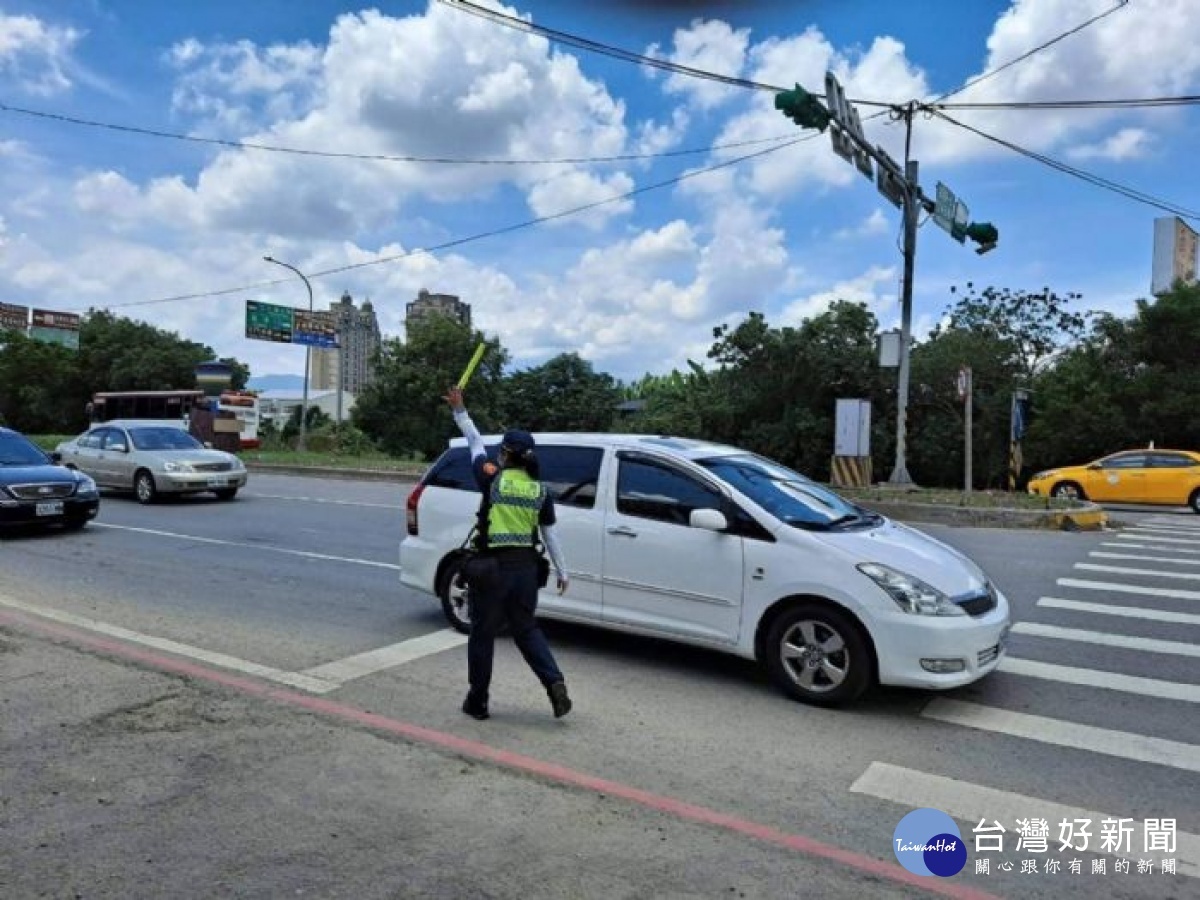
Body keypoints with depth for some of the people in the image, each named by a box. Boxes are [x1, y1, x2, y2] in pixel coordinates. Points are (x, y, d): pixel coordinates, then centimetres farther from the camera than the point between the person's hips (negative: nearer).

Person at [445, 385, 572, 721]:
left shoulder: (493, 479, -8)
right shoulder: (541, 491, 2)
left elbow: (475, 442, 5)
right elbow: (550, 535, 8)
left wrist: (459, 410, 16)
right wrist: (562, 571, 16)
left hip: (493, 567, -4)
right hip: (526, 567, 4)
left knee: (482, 635, 10)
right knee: (526, 629, 19)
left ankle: (477, 701, 20)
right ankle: (555, 683, 3)